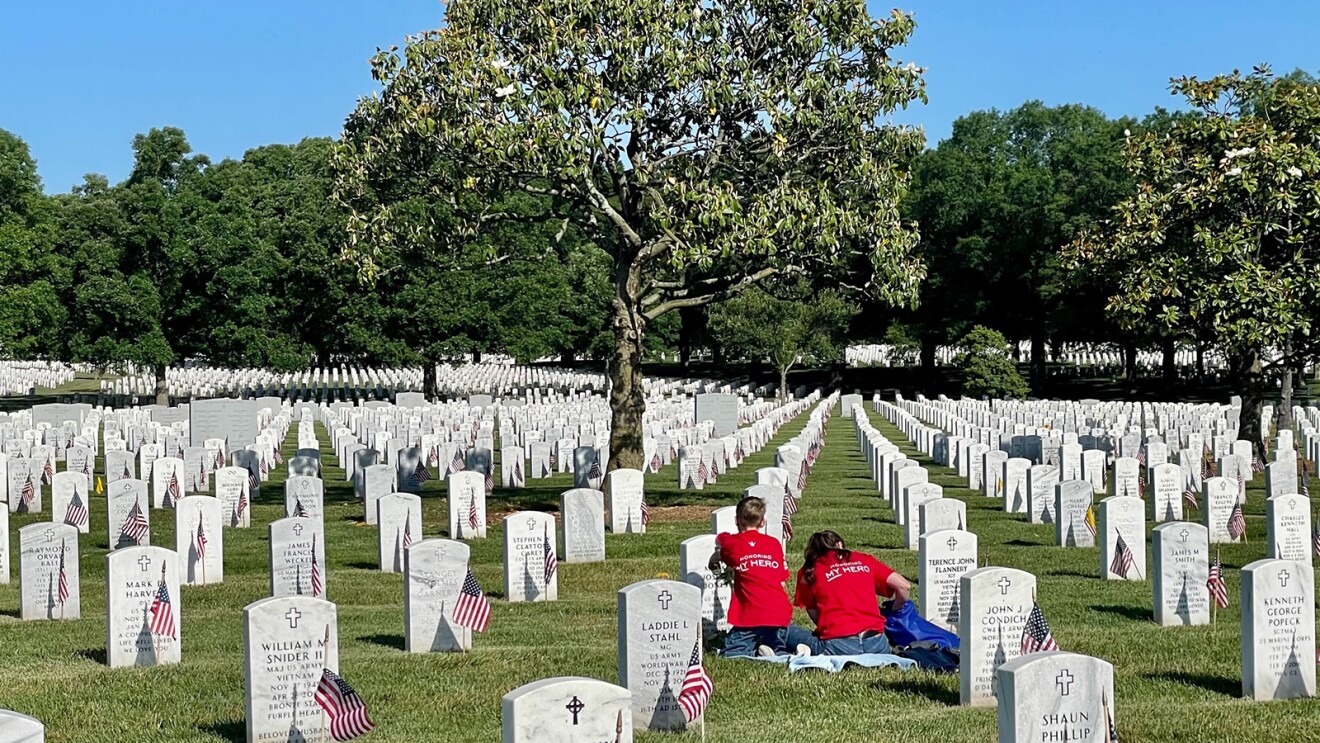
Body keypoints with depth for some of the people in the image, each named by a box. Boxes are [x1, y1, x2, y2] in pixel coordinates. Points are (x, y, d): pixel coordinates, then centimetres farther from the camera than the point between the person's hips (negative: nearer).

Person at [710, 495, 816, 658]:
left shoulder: (731, 543, 5)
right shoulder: (774, 543, 13)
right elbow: (782, 582, 13)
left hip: (751, 617, -4)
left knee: (731, 651, 3)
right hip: (780, 614, 4)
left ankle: (756, 653, -23)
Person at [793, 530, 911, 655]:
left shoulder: (809, 572, 12)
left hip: (837, 643, -3)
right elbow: (903, 586, 11)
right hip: (875, 642, 3)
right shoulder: (864, 560, 16)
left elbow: (813, 614, 10)